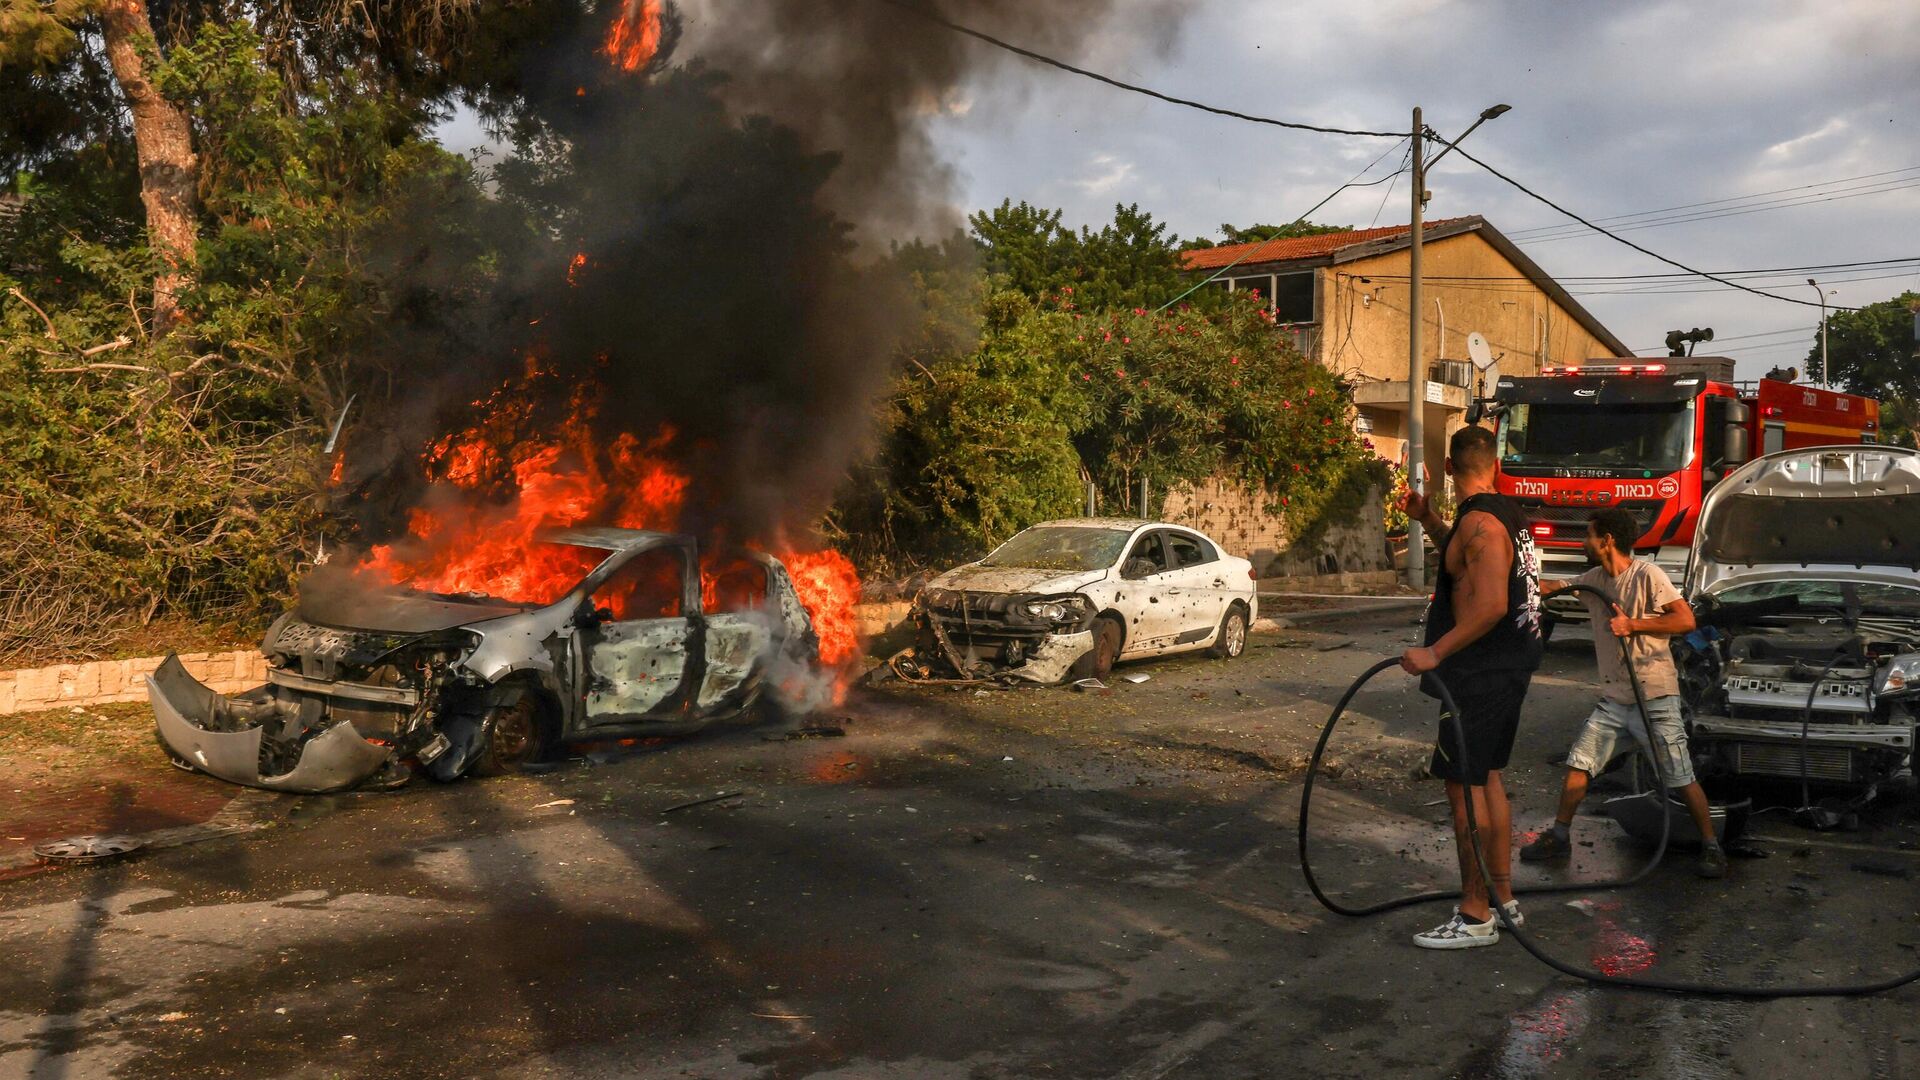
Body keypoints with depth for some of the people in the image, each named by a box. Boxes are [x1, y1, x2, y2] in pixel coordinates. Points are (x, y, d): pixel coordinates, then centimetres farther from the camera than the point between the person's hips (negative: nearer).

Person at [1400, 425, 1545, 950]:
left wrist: (1435, 652, -29)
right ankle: (1502, 898, 26)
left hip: (1479, 678, -10)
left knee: (1464, 785, -5)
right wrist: (1429, 520, 24)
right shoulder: (1505, 514, 12)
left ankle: (1475, 916, -1)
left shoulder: (1479, 522, -19)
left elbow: (1491, 604, -29)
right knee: (1487, 780, 17)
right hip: (1508, 671, 10)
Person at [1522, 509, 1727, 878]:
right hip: (1613, 696, 7)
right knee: (1578, 764, 6)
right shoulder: (1594, 579, 6)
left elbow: (1686, 620, -19)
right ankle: (1559, 837, 17)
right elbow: (1554, 588, 21)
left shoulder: (1647, 575, -14)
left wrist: (1632, 625, -22)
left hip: (1654, 696, -7)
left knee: (1682, 777, -2)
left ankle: (1711, 847, 12)